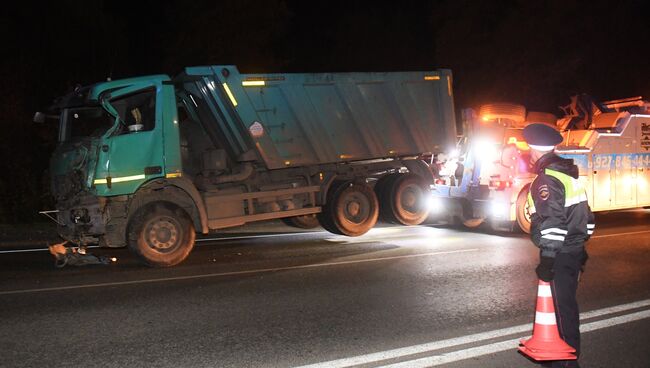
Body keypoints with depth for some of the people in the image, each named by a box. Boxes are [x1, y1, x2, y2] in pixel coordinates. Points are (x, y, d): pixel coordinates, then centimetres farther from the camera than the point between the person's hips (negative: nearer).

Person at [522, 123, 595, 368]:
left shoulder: (547, 180, -17)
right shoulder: (569, 174, 13)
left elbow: (553, 223, -23)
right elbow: (585, 215, 18)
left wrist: (547, 258, -20)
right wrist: (581, 243, 24)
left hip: (560, 254, -9)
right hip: (575, 249, 9)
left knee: (563, 306, -2)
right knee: (566, 302, 17)